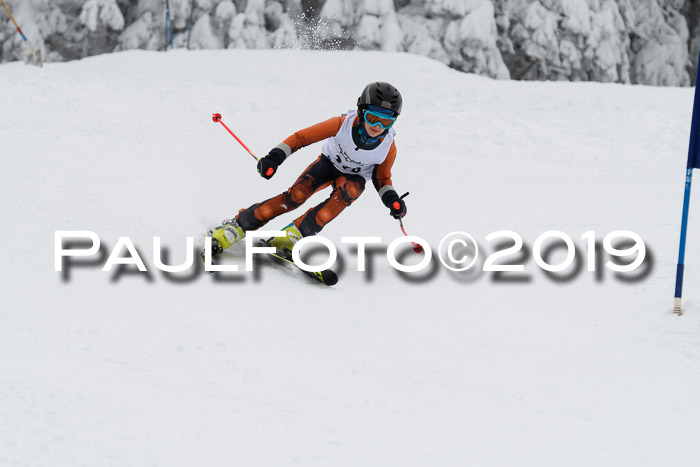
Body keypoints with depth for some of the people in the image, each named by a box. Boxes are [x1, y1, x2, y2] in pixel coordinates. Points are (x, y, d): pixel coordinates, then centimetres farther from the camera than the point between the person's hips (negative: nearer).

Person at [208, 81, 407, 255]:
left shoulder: (388, 147, -25)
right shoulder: (344, 124, -31)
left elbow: (382, 178, -6)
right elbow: (302, 137, -25)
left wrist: (392, 199, -25)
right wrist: (275, 156, -37)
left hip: (354, 178, 1)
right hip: (329, 162, -1)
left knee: (347, 191, -35)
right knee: (297, 195, -27)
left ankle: (292, 235, -35)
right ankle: (236, 227, -20)